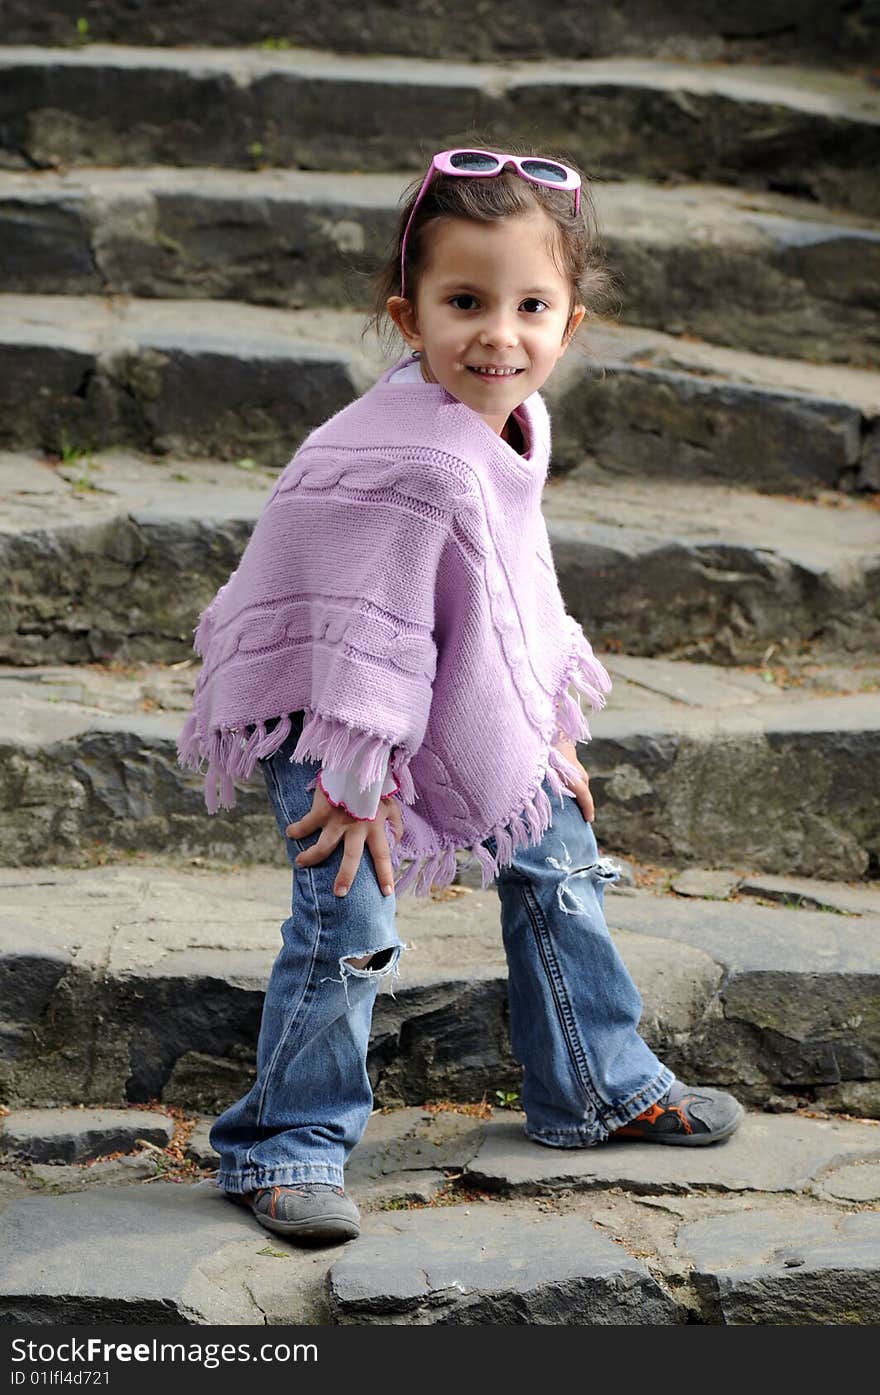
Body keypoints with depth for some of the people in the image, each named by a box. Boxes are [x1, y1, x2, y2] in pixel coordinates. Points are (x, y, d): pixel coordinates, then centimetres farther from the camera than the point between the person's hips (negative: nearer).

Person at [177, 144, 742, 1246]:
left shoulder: (514, 427, -3)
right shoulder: (410, 460, -32)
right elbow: (368, 629, -27)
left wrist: (550, 727, 13)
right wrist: (360, 782, -22)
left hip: (470, 706, 9)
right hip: (327, 709, -9)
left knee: (556, 857, 14)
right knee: (348, 917, -16)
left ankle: (598, 1084, 32)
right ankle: (288, 1145, 1)